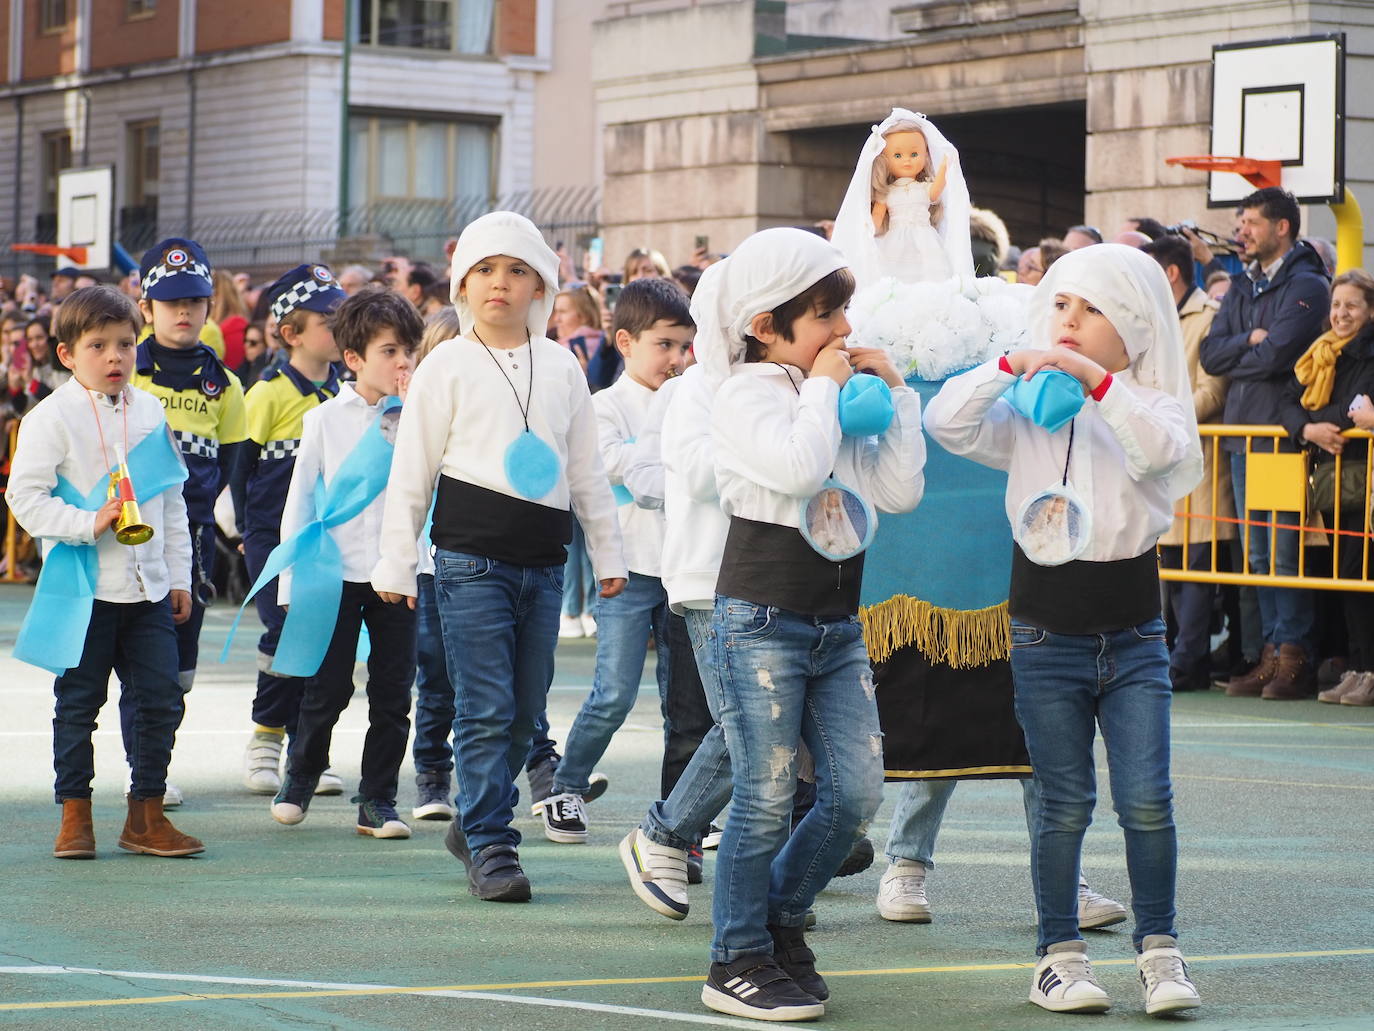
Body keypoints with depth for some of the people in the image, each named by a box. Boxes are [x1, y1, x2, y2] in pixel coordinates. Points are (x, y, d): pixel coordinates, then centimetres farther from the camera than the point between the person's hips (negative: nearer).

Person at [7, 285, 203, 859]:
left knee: (162, 698, 2)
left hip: (147, 586, 4)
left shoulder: (149, 412, 10)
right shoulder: (51, 418, -6)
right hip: (84, 589, -4)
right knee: (78, 703, 3)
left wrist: (179, 574, 15)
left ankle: (146, 814, 12)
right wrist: (88, 524, -21)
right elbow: (25, 496, -11)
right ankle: (75, 815, 14)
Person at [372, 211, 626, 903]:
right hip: (471, 556, -4)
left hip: (543, 561, 4)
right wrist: (395, 564, 0)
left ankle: (473, 824, 25)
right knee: (486, 710, -7)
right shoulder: (448, 365, 0)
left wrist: (607, 554, 17)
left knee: (526, 710, 8)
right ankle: (491, 848, -1)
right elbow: (411, 470, 2)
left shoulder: (561, 366, 11)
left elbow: (587, 469, 18)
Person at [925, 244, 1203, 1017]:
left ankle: (1159, 948, 8)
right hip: (1047, 635, 0)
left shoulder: (1148, 407, 0)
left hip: (1133, 639, 0)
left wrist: (1098, 381, -30)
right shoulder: (1028, 413, 3)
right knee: (1065, 805, 3)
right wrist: (1010, 367, -19)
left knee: (1148, 802, -6)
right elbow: (946, 421, -9)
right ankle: (1061, 953, 14)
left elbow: (1168, 445, -23)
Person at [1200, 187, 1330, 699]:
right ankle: (1271, 653, 14)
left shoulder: (1306, 286, -6)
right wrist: (1249, 341, -9)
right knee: (1259, 552, 9)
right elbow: (1210, 353, 8)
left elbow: (1275, 356, -17)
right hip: (1243, 431, 8)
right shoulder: (1242, 287, 18)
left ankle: (1295, 657, -2)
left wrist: (1232, 359, 1)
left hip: (1284, 431, -8)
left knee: (1285, 550, -7)